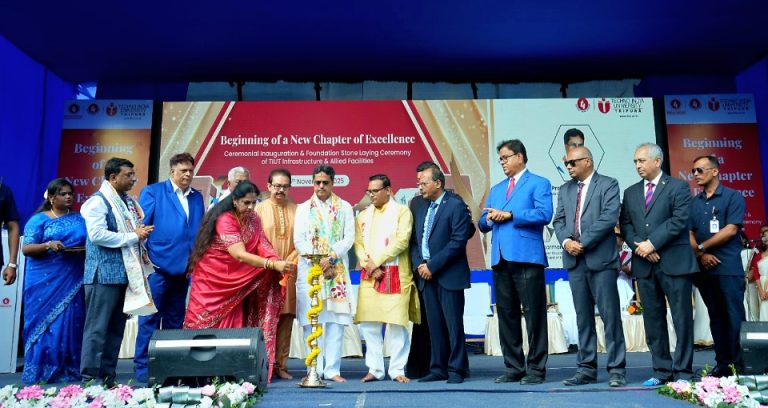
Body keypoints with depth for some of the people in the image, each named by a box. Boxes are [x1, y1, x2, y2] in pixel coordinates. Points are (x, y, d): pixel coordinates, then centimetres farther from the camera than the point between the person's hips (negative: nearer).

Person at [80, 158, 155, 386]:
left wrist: (142, 233, -1)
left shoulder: (128, 201, 16)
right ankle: (89, 379, 4)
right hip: (104, 275, -8)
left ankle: (107, 378, 20)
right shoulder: (98, 201, -9)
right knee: (97, 329, -3)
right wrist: (133, 236, -15)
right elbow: (97, 234, -21)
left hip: (126, 273, 8)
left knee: (116, 329, 12)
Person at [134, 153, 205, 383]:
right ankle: (143, 367, 10)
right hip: (158, 267, -5)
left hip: (184, 268, 5)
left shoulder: (197, 197, 13)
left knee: (175, 320, 12)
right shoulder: (152, 191, 1)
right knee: (150, 318, 1)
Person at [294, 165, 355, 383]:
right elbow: (298, 240, 3)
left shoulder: (344, 208, 11)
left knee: (336, 320, -3)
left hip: (337, 271, 0)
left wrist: (331, 258, -12)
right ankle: (315, 369, 5)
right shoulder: (303, 208, 13)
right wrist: (317, 261, -9)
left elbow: (349, 238, 2)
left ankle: (332, 369, 1)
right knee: (311, 321, -2)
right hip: (309, 269, 0)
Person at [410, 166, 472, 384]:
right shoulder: (422, 211, 19)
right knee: (434, 325, 9)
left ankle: (457, 369, 7)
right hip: (427, 276, 7)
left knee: (453, 323, -2)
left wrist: (433, 265, -15)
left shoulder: (456, 206, -5)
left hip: (448, 275, -7)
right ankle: (438, 369, 16)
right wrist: (419, 264, -1)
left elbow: (459, 241, -15)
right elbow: (414, 242, 18)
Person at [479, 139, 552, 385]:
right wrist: (489, 218, -2)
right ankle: (513, 368, 17)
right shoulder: (496, 189, 24)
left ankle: (536, 369, 7)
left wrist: (510, 214, -12)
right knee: (506, 315, 9)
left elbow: (544, 214, -13)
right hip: (500, 259, 7)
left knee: (534, 314, -2)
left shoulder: (538, 184, 4)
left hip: (526, 257, -6)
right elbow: (483, 224, 21)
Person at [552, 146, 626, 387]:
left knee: (610, 315, -3)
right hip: (574, 260, 5)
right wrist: (566, 241, -8)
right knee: (583, 317, 8)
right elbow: (559, 220, 12)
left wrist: (583, 242, -14)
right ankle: (587, 369, 14)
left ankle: (616, 370, 5)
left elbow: (609, 217, -12)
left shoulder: (608, 185, 1)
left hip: (601, 258, -5)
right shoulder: (565, 190, 18)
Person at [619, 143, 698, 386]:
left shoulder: (678, 187, 2)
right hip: (644, 264, 4)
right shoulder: (630, 193, 17)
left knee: (682, 318, -1)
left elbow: (679, 220, -10)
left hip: (674, 263, -4)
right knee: (653, 320, 6)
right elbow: (625, 225, 10)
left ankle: (683, 371, 8)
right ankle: (662, 371, 14)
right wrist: (639, 246, -7)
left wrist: (652, 243, -14)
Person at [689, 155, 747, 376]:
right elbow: (689, 234, 9)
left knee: (733, 316, -4)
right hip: (703, 268, 5)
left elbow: (730, 230, -9)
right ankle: (722, 363, 16)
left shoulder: (733, 197, 0)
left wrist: (702, 246, -6)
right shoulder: (693, 202, 14)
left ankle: (736, 365, 3)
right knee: (715, 316, 9)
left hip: (729, 267, -5)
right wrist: (700, 254, -8)